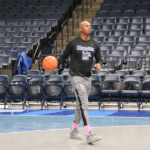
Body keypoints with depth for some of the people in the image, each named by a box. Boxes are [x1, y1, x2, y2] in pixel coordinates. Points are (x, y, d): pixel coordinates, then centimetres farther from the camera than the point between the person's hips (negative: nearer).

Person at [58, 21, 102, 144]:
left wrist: (99, 64, -10)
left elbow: (99, 59, 13)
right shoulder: (73, 43, -5)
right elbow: (64, 57, 3)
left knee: (80, 106, 14)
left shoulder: (95, 45, 7)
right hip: (76, 77, -6)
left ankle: (74, 131, 29)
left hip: (88, 77, 6)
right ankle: (89, 135, -22)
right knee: (84, 105, -16)